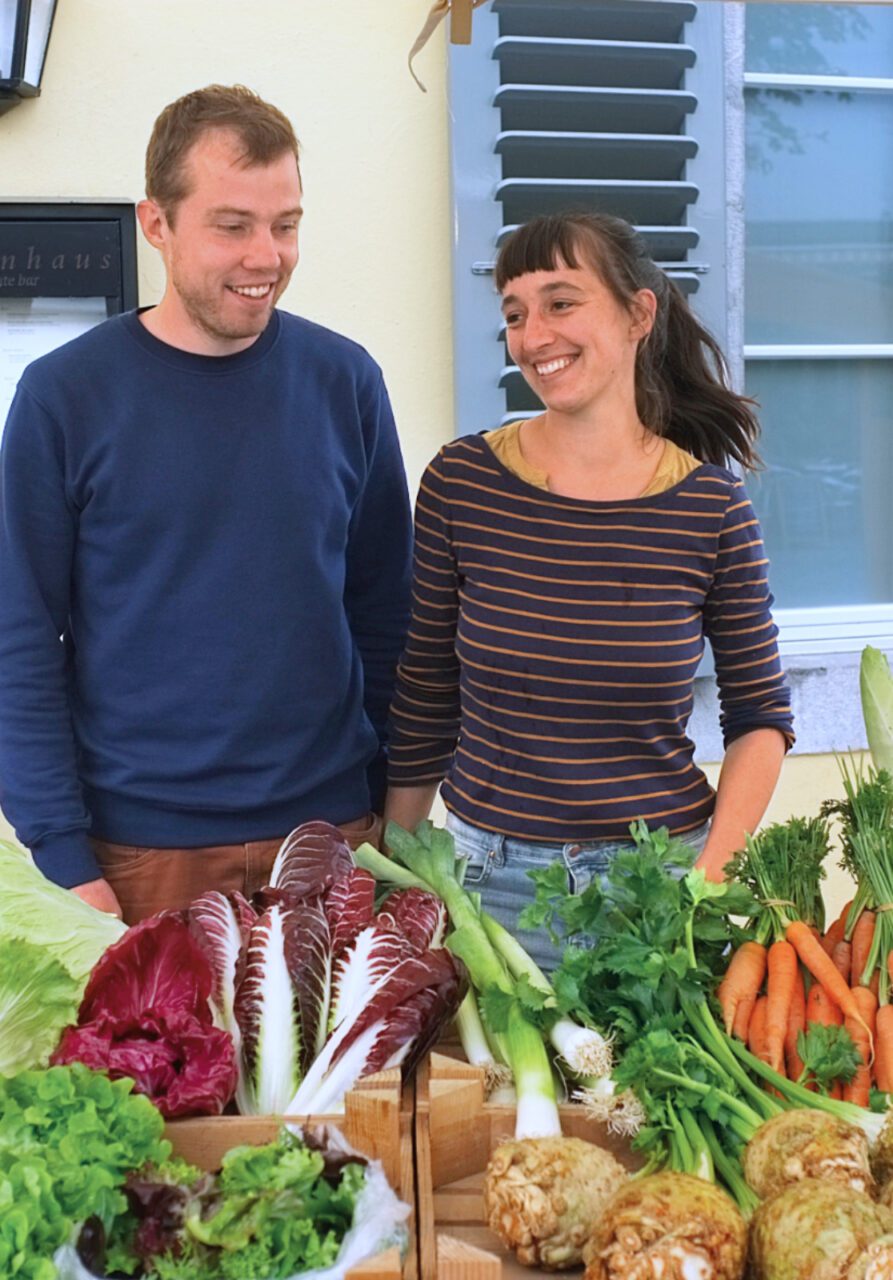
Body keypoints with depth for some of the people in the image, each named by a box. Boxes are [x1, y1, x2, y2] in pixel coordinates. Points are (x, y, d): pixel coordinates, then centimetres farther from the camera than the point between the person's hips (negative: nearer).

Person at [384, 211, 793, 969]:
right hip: (491, 872, 1)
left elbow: (761, 717, 2)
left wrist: (711, 874, -10)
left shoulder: (712, 508, -8)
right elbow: (423, 703, 2)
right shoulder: (462, 483, -7)